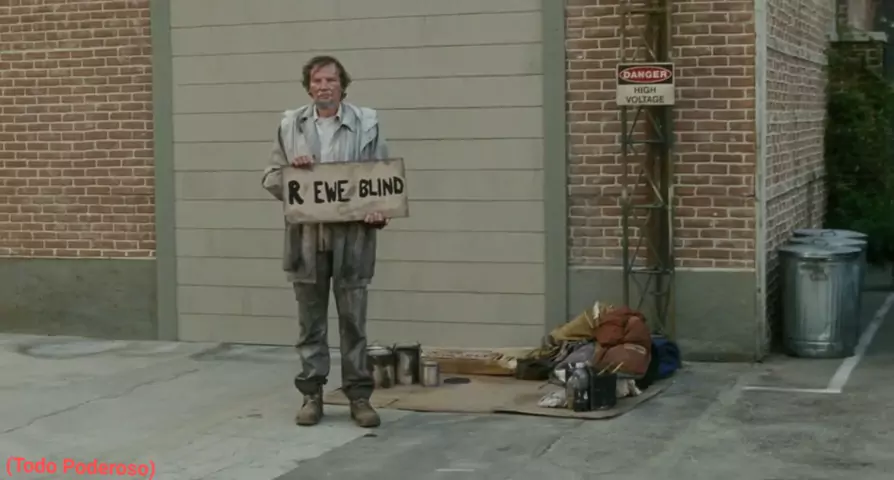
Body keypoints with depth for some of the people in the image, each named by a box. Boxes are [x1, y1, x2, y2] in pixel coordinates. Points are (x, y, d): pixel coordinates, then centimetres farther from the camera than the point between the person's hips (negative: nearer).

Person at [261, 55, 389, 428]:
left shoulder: (366, 123, 2)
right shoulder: (290, 124, 7)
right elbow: (270, 178, 10)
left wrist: (380, 212, -15)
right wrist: (291, 170, -12)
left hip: (351, 238, -1)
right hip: (307, 238, 2)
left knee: (354, 320, 4)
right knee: (310, 321, 9)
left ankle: (359, 395, 12)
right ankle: (311, 394, 18)